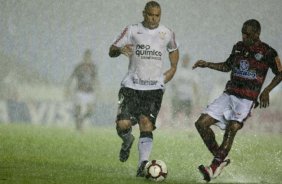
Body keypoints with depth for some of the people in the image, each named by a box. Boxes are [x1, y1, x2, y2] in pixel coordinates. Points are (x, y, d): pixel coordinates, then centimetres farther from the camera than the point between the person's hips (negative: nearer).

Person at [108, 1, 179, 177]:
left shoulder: (167, 34, 6)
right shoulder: (132, 30, 1)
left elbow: (174, 51, 26)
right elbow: (111, 51, 2)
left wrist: (169, 75, 14)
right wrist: (120, 50, -21)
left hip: (154, 88, 0)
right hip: (132, 86, 0)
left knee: (146, 123, -18)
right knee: (123, 124, -11)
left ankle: (143, 164, -20)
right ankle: (128, 141, 26)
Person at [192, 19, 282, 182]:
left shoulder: (268, 53, -5)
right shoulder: (238, 47, 12)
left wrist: (266, 91, -10)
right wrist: (207, 64, 14)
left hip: (247, 99, -6)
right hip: (229, 94, 6)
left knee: (232, 129, -28)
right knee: (201, 123, -5)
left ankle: (215, 167, -27)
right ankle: (220, 158, 7)